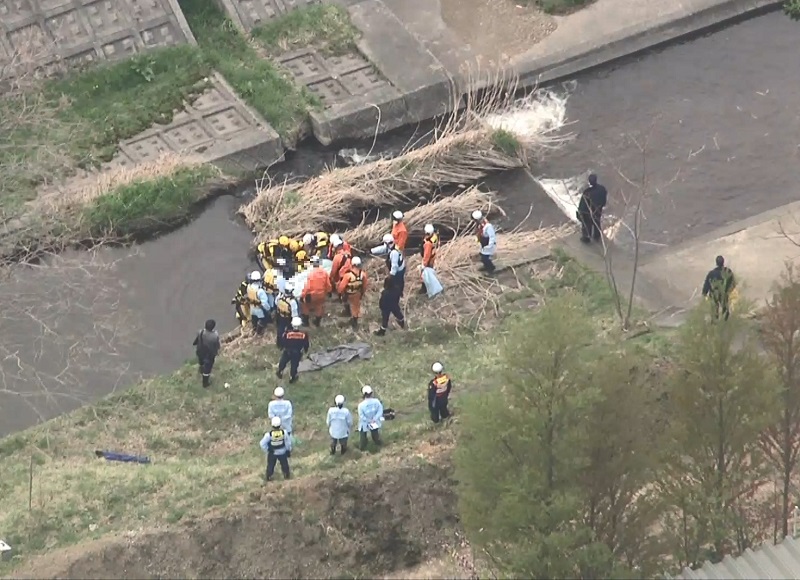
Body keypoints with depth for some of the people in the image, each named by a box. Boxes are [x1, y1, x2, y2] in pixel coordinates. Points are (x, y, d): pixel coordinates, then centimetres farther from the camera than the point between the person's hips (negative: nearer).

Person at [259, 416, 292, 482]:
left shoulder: (269, 434, -31)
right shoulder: (283, 432, -27)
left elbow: (262, 444, -25)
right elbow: (288, 442, -13)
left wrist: (267, 450, -7)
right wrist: (289, 450, 4)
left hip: (272, 453, -1)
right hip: (282, 452, 1)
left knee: (270, 465, 23)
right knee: (284, 464, 26)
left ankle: (269, 477, 39)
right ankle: (287, 475, 45)